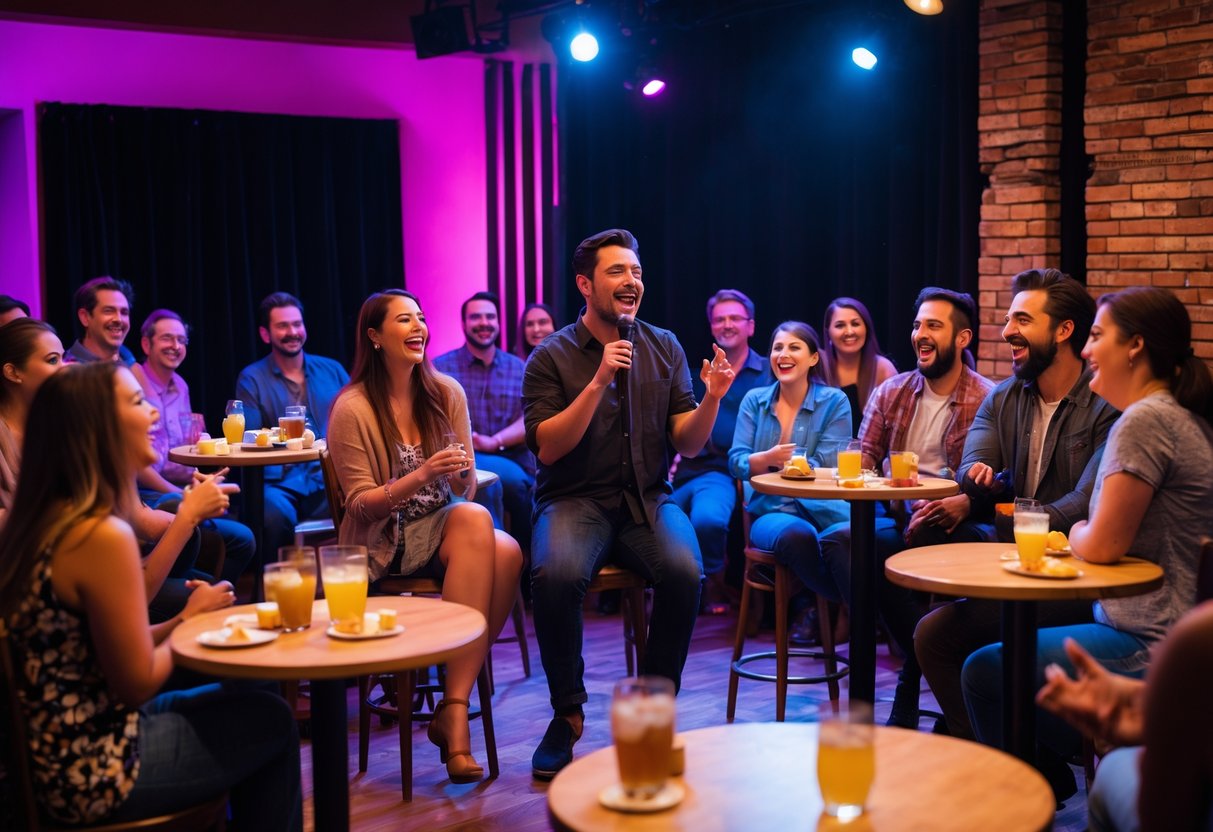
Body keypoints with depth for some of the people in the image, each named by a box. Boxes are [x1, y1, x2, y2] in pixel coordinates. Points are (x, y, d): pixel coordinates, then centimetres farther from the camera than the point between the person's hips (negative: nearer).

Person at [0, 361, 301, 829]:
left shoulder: (42, 520, 4)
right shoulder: (103, 536, -23)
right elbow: (139, 682, -17)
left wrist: (181, 620, 1)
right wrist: (191, 620, -2)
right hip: (97, 772, -9)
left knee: (243, 700, 23)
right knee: (272, 722, 8)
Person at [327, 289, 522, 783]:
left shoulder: (446, 393, 6)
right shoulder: (353, 408, -7)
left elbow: (465, 489, 7)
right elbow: (360, 504, -9)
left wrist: (462, 472, -17)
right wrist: (420, 476, -24)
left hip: (442, 529, 5)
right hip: (383, 543, -4)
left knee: (506, 553, -30)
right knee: (476, 521, -33)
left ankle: (453, 707, -22)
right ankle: (455, 711, -31)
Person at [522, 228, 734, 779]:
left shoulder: (664, 348, 9)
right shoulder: (552, 357, 0)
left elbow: (687, 444, 4)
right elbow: (547, 448, -10)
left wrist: (712, 398, -15)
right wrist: (599, 382, -18)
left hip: (647, 498, 2)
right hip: (575, 500, -2)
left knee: (684, 571, -29)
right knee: (557, 574, -33)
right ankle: (567, 714, -10)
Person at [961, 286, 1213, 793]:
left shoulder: (1146, 420, -20)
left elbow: (1102, 545, -18)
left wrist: (1076, 534, 2)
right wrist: (1087, 535, 3)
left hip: (1152, 650, -10)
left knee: (984, 671, -1)